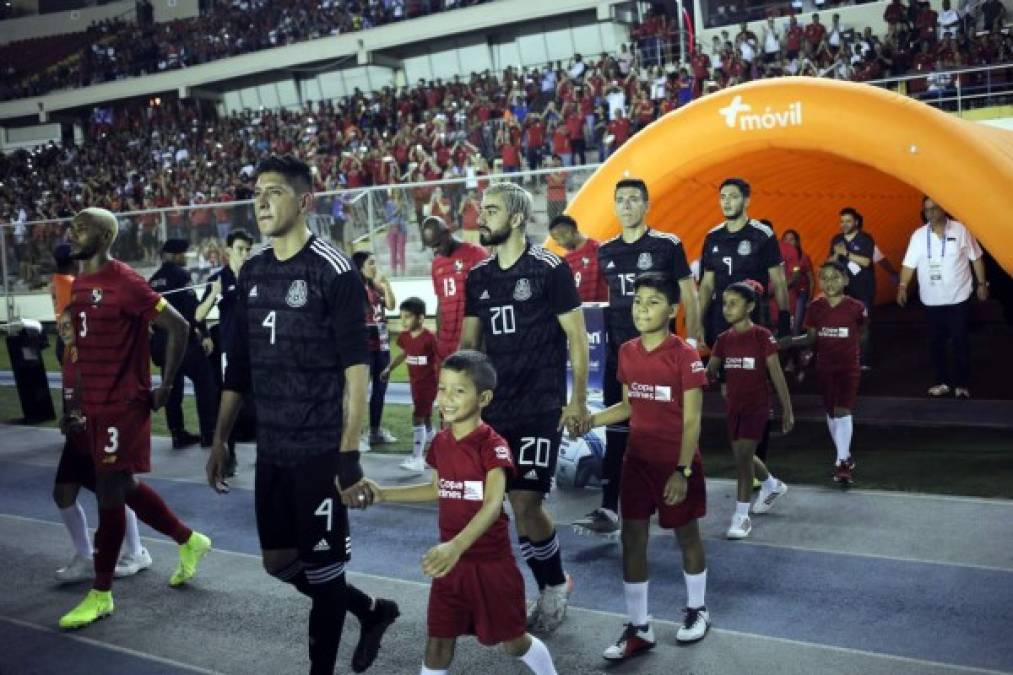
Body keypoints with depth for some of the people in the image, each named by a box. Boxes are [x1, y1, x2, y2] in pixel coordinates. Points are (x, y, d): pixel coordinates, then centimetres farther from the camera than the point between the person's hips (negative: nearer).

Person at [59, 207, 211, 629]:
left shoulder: (125, 282, -15)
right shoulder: (79, 283, 11)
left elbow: (178, 327, -17)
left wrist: (165, 387, -14)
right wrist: (77, 397, 17)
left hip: (123, 406, -9)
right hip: (94, 405, 9)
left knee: (109, 494, -2)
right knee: (124, 487, 16)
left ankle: (101, 595, 9)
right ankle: (189, 541, 33)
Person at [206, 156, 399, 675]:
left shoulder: (334, 271, -11)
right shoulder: (253, 272, 9)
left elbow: (355, 369, -15)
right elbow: (239, 366, 15)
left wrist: (349, 455, -19)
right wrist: (221, 439, 14)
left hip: (320, 448, -7)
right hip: (271, 449, 7)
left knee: (321, 564, 4)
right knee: (278, 561, 15)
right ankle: (372, 610, 36)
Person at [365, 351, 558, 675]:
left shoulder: (492, 445, -20)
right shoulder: (440, 442, 1)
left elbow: (493, 505, -31)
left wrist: (457, 545, -45)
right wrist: (384, 493, 13)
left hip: (491, 560, -5)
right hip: (450, 558, 5)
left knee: (513, 640, 11)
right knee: (438, 639, 8)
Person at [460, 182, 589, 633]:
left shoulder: (550, 269, -7)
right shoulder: (478, 276, 9)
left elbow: (576, 336, -6)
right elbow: (469, 341, 14)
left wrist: (578, 399, -9)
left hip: (541, 406, -5)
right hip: (495, 407, 6)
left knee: (526, 502, -9)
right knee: (516, 502, 7)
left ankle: (557, 584, 16)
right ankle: (551, 587, 24)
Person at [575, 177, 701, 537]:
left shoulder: (667, 245, -4)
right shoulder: (605, 251, 9)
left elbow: (689, 297, 0)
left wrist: (691, 343, -3)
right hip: (618, 352, 4)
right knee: (616, 430, 2)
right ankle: (609, 509, 4)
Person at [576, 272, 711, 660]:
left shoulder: (684, 355, -16)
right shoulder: (627, 352, 0)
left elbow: (691, 420, -15)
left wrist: (682, 471, -20)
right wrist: (591, 420, -4)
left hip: (677, 462, -5)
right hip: (638, 460, 5)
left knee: (686, 534, 13)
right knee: (632, 538, 5)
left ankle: (697, 610, 36)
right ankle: (638, 628, 16)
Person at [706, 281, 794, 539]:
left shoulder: (763, 336, -12)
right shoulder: (724, 339, 3)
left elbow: (777, 375, -9)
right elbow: (709, 373, 4)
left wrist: (787, 410, -8)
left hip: (756, 405, -6)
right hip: (733, 406, 6)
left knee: (743, 456, -10)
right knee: (742, 456, 17)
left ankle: (742, 516, 0)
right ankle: (772, 485, 46)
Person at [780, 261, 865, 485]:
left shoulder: (855, 308, -11)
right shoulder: (816, 307, -4)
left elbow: (860, 333, 6)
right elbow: (811, 338, 1)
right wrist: (788, 342, -8)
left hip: (848, 367, -4)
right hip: (825, 367, 4)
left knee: (843, 411, -13)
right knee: (831, 412, 13)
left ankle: (842, 461, -10)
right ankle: (845, 457, 29)